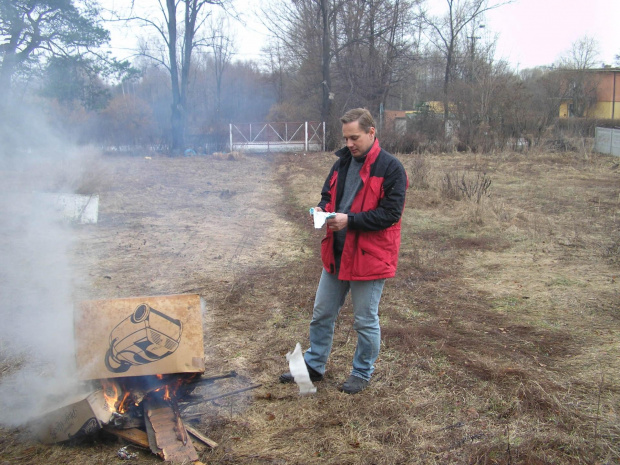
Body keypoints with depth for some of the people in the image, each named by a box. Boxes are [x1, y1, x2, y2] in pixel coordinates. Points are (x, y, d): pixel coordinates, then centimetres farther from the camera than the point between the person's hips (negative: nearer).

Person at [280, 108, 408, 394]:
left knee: (366, 321, 9)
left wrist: (349, 220, -25)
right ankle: (314, 365, 34)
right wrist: (322, 209, -6)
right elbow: (328, 194, 18)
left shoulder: (391, 168, -14)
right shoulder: (343, 162, 8)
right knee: (322, 314, 17)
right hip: (336, 254, 7)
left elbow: (390, 213, -19)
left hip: (369, 256, -7)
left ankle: (362, 373, 28)